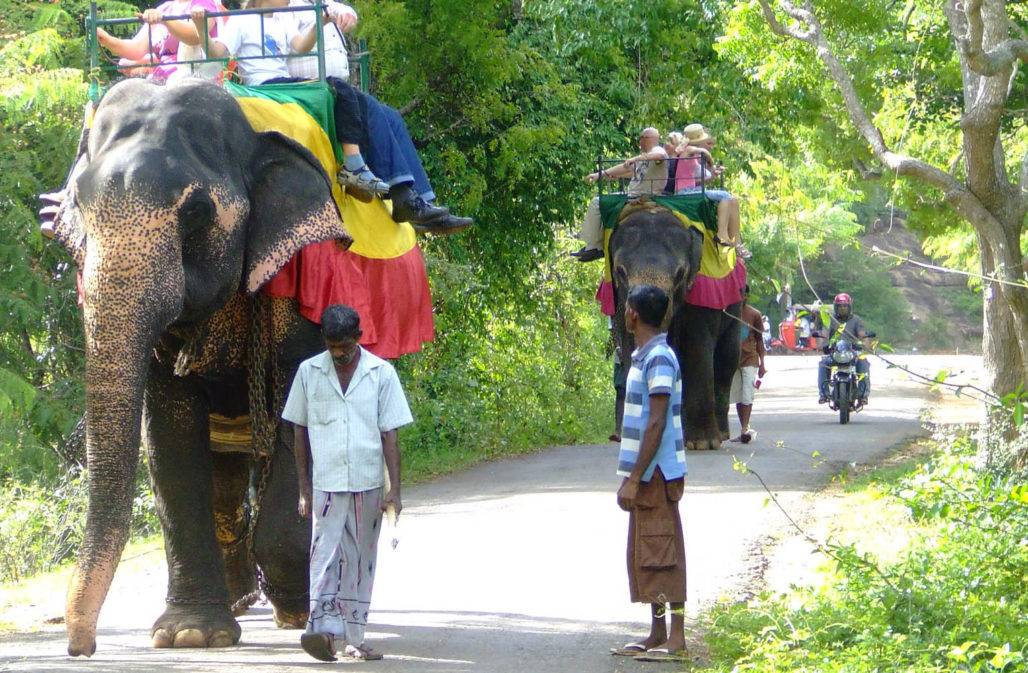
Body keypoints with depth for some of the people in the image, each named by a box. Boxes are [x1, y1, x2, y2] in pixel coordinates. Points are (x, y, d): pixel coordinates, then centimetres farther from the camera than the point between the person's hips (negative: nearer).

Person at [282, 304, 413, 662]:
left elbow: (390, 435, 1)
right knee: (325, 553, -13)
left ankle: (354, 638, 11)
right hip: (326, 484, -1)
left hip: (368, 484, 1)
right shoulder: (309, 372, 3)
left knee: (361, 561, 6)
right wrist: (304, 489, 6)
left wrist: (394, 489, -4)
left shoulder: (381, 373, 1)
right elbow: (300, 432, 8)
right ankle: (322, 628, -25)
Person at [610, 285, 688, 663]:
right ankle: (657, 635, 18)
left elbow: (657, 423, -20)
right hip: (647, 473, 10)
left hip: (657, 472, -10)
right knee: (645, 556, 13)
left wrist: (635, 478, -21)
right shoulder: (644, 355, 15)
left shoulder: (659, 358, -16)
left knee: (662, 555, -8)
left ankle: (676, 640, -7)